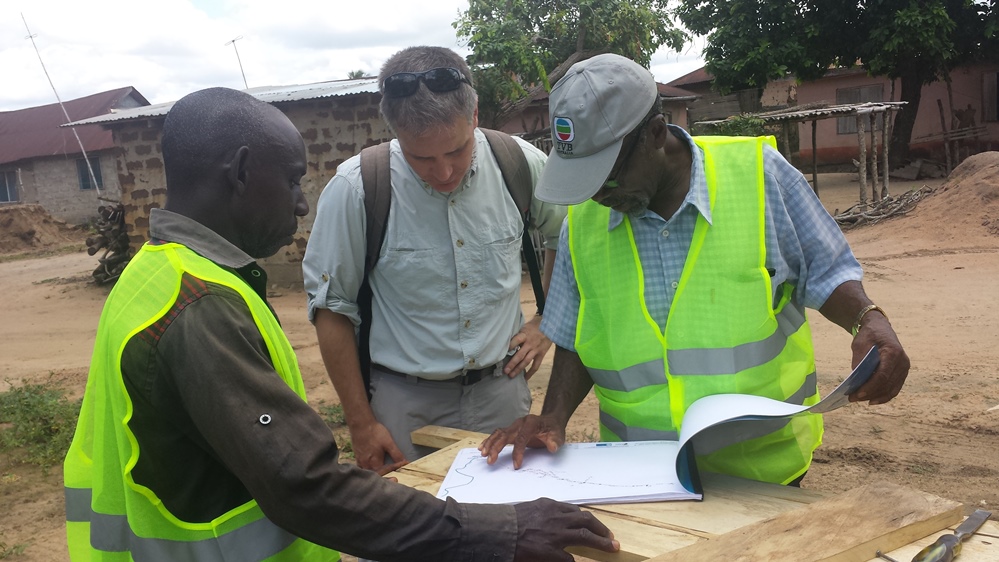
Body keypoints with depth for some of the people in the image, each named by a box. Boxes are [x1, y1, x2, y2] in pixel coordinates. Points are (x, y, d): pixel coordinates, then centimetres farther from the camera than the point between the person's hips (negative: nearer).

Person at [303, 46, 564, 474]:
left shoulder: (520, 164, -8)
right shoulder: (355, 189, -15)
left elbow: (565, 236, 13)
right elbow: (331, 309, -6)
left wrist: (547, 322, 6)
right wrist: (360, 424, -4)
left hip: (502, 390, 3)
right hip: (406, 404, -2)